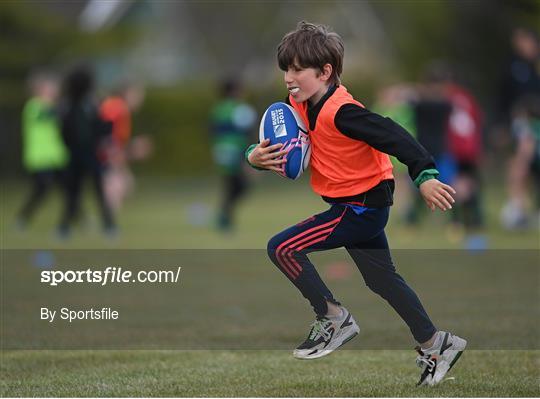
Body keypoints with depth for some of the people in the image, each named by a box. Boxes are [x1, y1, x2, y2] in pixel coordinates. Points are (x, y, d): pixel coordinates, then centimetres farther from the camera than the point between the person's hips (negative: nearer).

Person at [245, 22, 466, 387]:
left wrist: (425, 176, -38)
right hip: (362, 207, 10)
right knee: (382, 279, 20)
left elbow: (392, 136, -31)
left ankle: (334, 318, -1)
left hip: (361, 208, -10)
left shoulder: (340, 112, -25)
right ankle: (435, 344, 29)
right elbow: (276, 145, 11)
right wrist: (256, 157, -12)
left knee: (282, 248, -13)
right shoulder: (300, 104, 2)